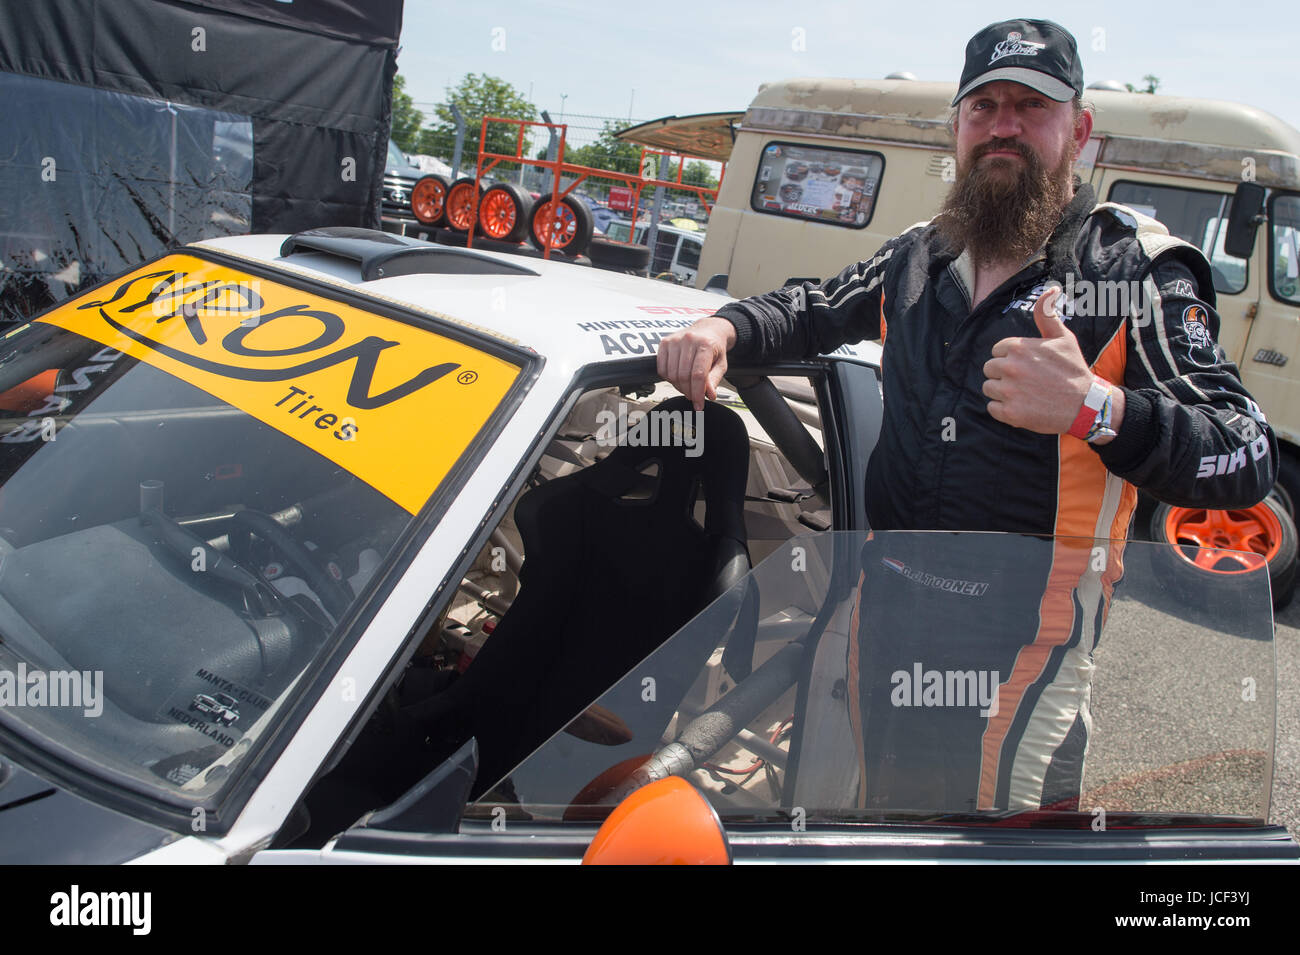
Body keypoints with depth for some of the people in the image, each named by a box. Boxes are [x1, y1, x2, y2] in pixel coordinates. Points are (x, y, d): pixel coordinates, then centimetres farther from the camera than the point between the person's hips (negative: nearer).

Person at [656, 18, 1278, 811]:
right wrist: (726, 329, 1)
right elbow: (814, 311, 24)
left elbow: (1251, 457, -16)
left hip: (1026, 638, -5)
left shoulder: (1136, 269, -8)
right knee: (883, 817, 21)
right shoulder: (919, 257, 8)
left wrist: (1095, 409, -35)